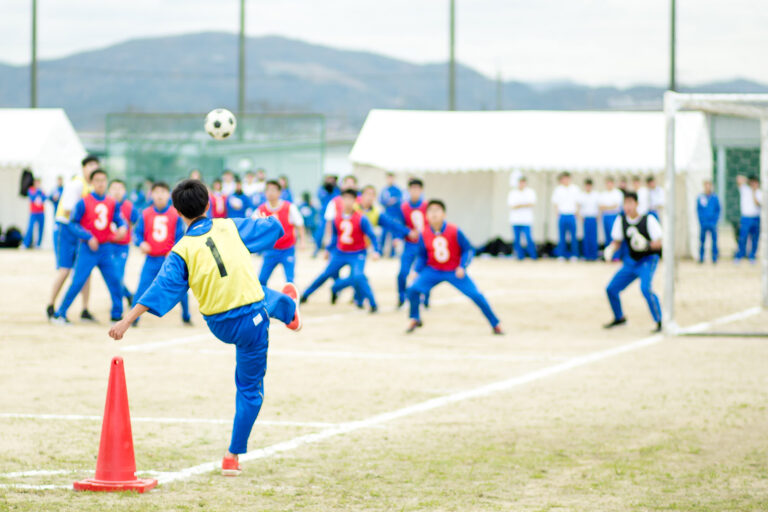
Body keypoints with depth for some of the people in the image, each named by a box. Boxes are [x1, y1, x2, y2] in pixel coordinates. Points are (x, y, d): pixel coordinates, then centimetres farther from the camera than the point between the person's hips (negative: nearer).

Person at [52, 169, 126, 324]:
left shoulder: (112, 203, 5)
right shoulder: (83, 203, -8)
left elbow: (119, 219, 9)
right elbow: (73, 224, -7)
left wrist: (122, 227, -15)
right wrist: (88, 237, -16)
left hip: (105, 248, 5)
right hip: (87, 249, -5)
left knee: (115, 281, 3)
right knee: (78, 282, -7)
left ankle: (117, 315, 17)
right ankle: (59, 314, 2)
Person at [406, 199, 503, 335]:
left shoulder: (454, 231, -19)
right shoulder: (424, 235, -11)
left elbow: (468, 250, -10)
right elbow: (422, 256, 3)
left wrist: (462, 267, -23)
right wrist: (417, 271, -9)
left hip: (455, 272, -2)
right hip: (433, 271, 2)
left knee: (476, 295, -10)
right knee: (413, 289, -19)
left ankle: (495, 324, 6)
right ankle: (415, 319, 8)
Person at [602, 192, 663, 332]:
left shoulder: (648, 220, -16)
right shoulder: (621, 220, -1)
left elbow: (659, 243, -17)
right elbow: (617, 241, 9)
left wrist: (647, 245, -36)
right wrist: (610, 249, -13)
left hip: (648, 259, -6)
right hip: (631, 261, 6)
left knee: (645, 288, -30)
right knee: (611, 289, 5)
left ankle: (660, 322, -22)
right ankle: (619, 318, 31)